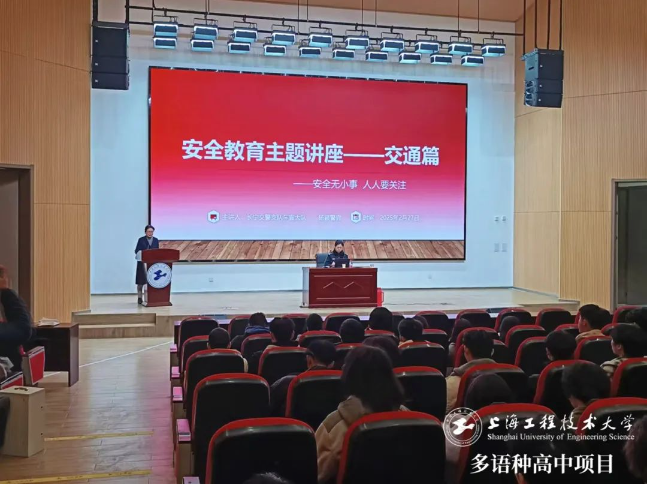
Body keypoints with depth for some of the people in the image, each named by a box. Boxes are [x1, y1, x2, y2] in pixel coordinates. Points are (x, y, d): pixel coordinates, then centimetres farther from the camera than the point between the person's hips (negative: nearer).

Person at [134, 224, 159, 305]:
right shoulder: (141, 240, -1)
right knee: (141, 281, -2)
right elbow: (136, 251, -4)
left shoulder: (156, 240, 10)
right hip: (143, 262, -3)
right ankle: (140, 298, 3)